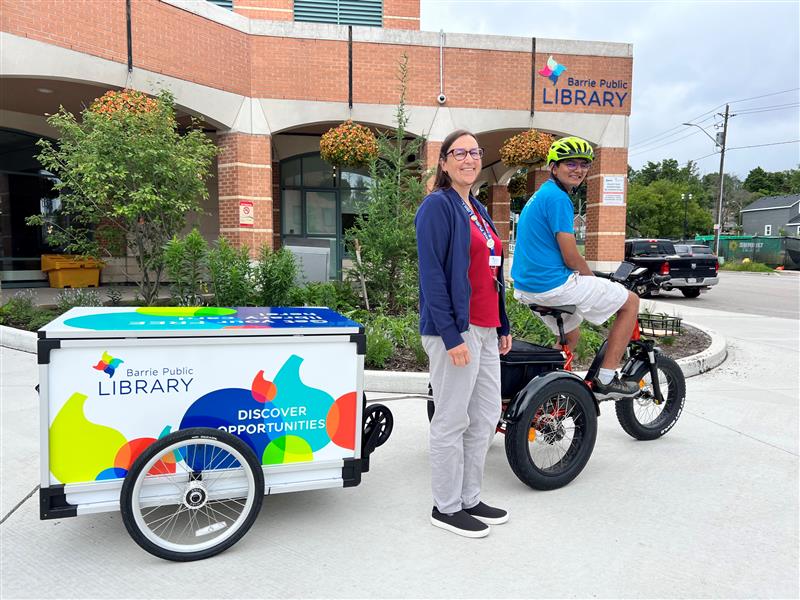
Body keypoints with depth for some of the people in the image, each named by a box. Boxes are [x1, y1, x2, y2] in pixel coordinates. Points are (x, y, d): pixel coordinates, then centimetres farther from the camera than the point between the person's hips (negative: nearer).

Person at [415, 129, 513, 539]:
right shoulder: (438, 206, -9)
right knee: (452, 421, 1)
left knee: (486, 417, 14)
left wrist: (503, 327, 17)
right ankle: (446, 508, 16)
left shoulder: (478, 210, 18)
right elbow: (432, 274, -16)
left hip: (485, 330, 9)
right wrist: (452, 335, -21)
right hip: (456, 330, -9)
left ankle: (469, 499, 28)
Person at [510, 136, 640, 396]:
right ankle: (606, 378, 3)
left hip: (527, 286, 10)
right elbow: (571, 259, -17)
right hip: (553, 285, -10)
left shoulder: (540, 195, 17)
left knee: (570, 335, 32)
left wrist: (591, 283, 25)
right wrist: (595, 281, 4)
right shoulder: (558, 198, -15)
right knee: (631, 301, 4)